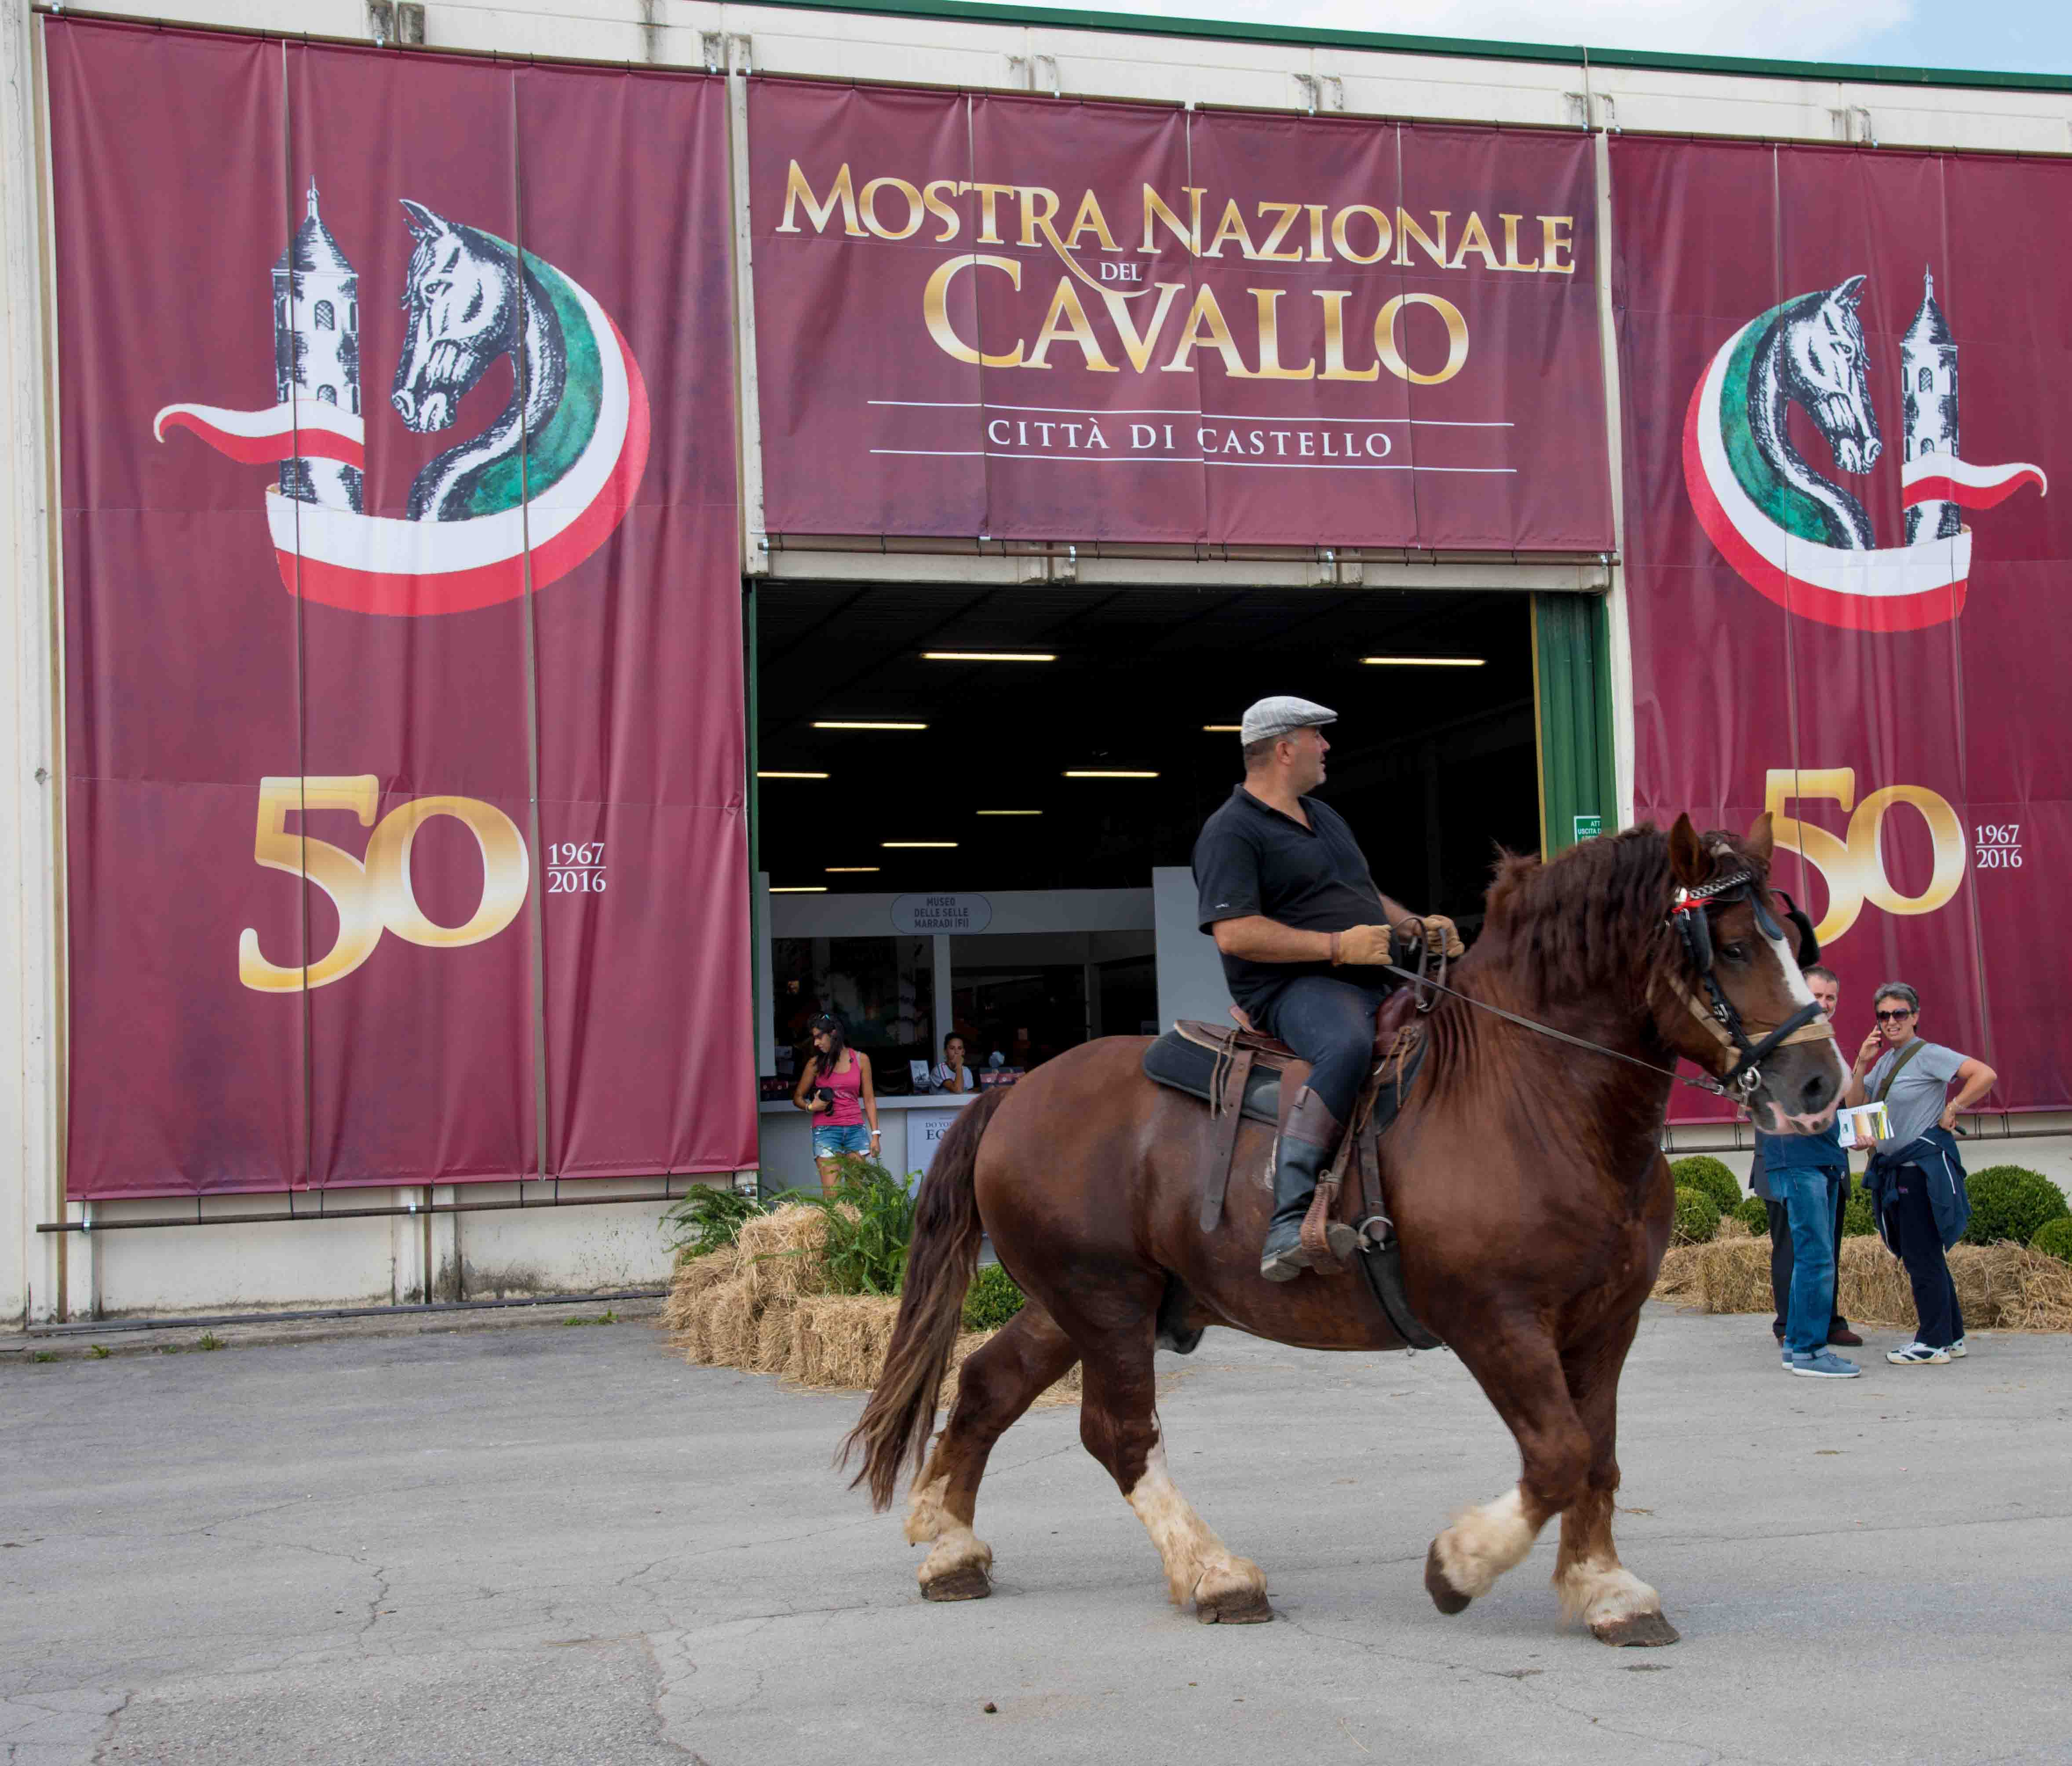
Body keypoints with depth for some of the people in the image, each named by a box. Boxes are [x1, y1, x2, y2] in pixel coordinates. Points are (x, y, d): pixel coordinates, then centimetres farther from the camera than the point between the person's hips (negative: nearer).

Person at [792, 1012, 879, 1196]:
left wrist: (875, 1134, 3)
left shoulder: (861, 1059, 6)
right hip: (826, 1130, -1)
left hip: (855, 1130, 1)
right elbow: (798, 1097, 13)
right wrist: (810, 1107, -8)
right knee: (831, 1194, -10)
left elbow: (869, 1099, 8)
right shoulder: (816, 1063, 4)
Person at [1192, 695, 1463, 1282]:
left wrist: (1420, 926, 13)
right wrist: (1338, 945, -20)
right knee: (1349, 1044, -40)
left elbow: (1367, 896, 34)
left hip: (1372, 983, 10)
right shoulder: (1231, 831, -6)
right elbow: (1234, 933, -17)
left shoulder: (1325, 817, 25)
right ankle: (1289, 1221, -45)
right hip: (1291, 989, -9)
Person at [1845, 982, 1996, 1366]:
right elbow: (1853, 1104, 8)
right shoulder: (1885, 1060, 14)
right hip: (1894, 1169, 9)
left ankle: (1934, 1343, 0)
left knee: (1922, 1256, -6)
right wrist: (1862, 1062, -3)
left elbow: (1985, 1075, -21)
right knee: (1920, 1256, 13)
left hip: (1923, 1167, -9)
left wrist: (1951, 1111, -15)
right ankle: (1951, 1337, 22)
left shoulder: (1928, 1056, -10)